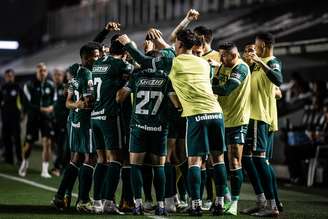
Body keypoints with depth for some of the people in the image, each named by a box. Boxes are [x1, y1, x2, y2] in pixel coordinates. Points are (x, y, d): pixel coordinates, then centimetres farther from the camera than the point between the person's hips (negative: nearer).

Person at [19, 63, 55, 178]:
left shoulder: (50, 85, 4)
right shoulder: (29, 85, -7)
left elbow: (55, 100, 16)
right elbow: (27, 104, -12)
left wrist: (51, 107, -3)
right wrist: (41, 109, -21)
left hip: (47, 118, 2)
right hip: (33, 118, -2)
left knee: (47, 142, -11)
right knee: (28, 144, 5)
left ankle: (45, 170, -3)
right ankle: (24, 162, 35)